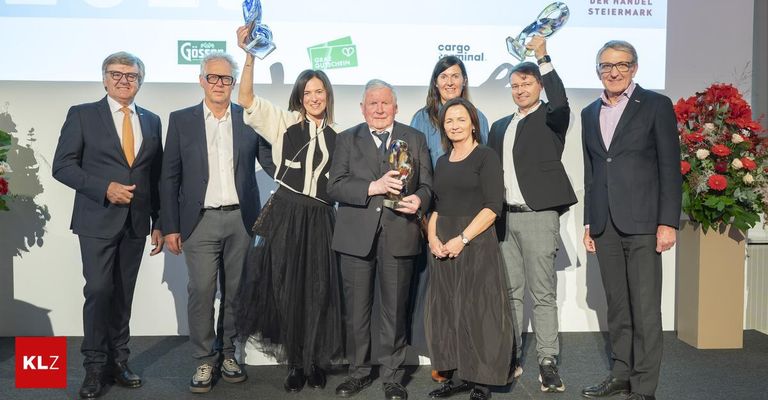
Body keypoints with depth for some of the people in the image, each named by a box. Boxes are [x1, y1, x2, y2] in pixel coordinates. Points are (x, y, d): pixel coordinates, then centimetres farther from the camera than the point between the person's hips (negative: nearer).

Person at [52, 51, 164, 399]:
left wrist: (159, 222, 10)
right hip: (97, 220, -3)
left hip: (136, 222, 3)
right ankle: (94, 367, 9)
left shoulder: (151, 121, 11)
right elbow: (62, 166, -4)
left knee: (123, 294, 9)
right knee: (99, 291, -6)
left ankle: (118, 362, 19)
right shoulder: (82, 115, 2)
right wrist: (105, 187, -16)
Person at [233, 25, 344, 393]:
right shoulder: (284, 122, 4)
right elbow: (246, 99, -5)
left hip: (320, 218, 1)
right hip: (286, 215, -1)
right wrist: (249, 56, -14)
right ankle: (296, 363, 19)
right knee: (287, 288, 4)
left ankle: (315, 362, 21)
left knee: (318, 290, 5)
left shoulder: (337, 135, 9)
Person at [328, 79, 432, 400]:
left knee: (395, 311, 7)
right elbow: (335, 186, -3)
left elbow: (426, 184, 7)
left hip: (399, 235, 0)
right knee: (357, 311, 9)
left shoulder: (415, 139, 10)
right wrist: (373, 187, -17)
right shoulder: (347, 140, 8)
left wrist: (418, 200, -16)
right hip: (357, 237, 0)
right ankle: (359, 372, 26)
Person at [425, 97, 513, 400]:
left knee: (477, 310, -2)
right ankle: (458, 376, 18)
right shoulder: (442, 162, 15)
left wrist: (462, 239, -18)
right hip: (443, 247, 6)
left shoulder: (486, 157, -3)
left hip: (476, 243, -6)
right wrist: (433, 237, -1)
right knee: (447, 310, 7)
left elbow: (492, 207, -11)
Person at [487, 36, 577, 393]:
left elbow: (560, 102, -20)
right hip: (503, 218, 6)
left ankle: (547, 363, 5)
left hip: (538, 216, -5)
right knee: (509, 292, 10)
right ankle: (510, 358, 19)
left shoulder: (550, 119, 4)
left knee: (543, 293, -2)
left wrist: (543, 58, -20)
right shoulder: (500, 127, 20)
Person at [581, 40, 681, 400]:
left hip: (642, 222, -5)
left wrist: (668, 222, -11)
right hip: (605, 225, 5)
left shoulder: (656, 105, 1)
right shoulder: (589, 113, 15)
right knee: (617, 306, 12)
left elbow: (670, 167, -4)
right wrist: (589, 222, 13)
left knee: (645, 307, -2)